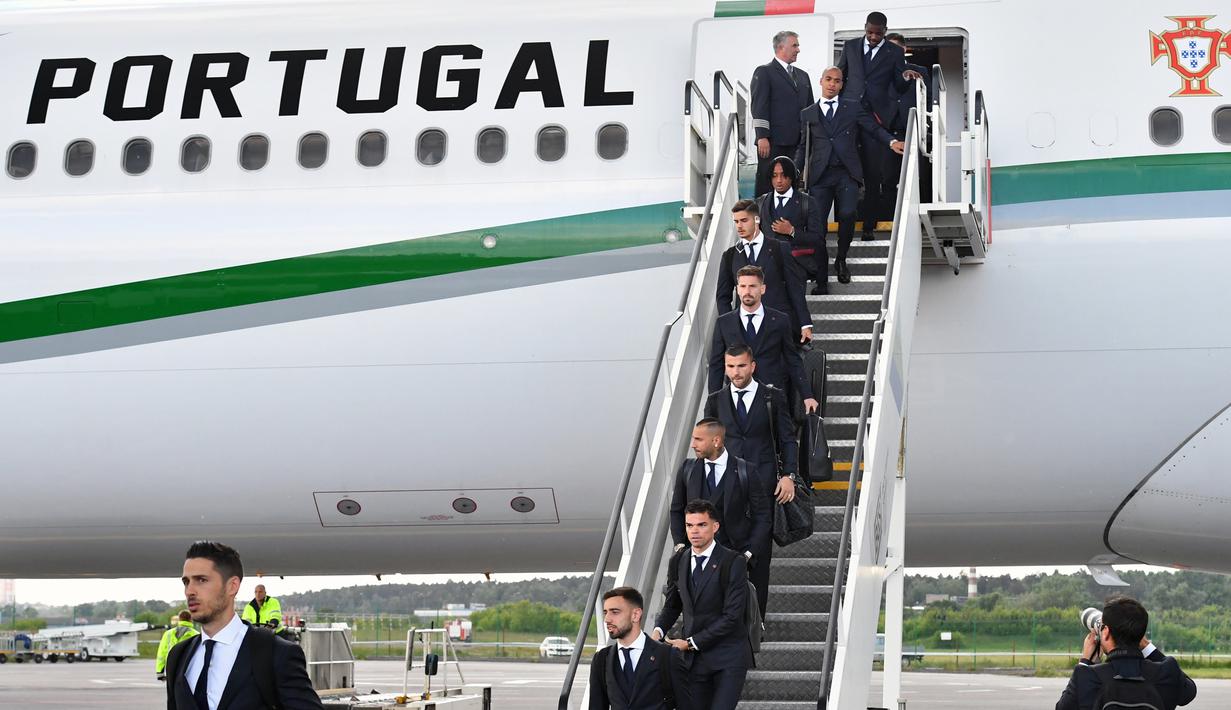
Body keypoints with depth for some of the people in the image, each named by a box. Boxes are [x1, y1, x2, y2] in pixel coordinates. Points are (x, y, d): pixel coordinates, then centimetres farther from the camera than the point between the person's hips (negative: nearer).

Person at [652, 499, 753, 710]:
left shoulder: (733, 562, -9)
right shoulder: (679, 562, 9)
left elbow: (732, 616, -14)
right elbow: (672, 605, 21)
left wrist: (691, 643, -13)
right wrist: (658, 629, -1)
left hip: (728, 657, -5)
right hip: (693, 659, 5)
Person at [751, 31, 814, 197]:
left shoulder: (802, 75, 21)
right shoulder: (764, 72, 0)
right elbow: (759, 107, -8)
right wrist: (762, 137, -17)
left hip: (797, 144, 6)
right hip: (773, 143, -6)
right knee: (767, 184, -5)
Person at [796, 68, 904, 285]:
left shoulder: (852, 108, 16)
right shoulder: (808, 114, 17)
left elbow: (873, 128, 10)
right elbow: (803, 147, 17)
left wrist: (892, 141, -9)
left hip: (847, 173, -1)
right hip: (820, 175, 1)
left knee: (847, 214, -17)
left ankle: (841, 259, 6)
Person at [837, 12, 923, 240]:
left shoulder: (894, 52, 6)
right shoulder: (850, 47, 12)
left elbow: (899, 87, 8)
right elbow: (840, 77, 18)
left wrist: (905, 76, -13)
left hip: (876, 116, -2)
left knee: (873, 174, -4)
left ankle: (868, 225, 0)